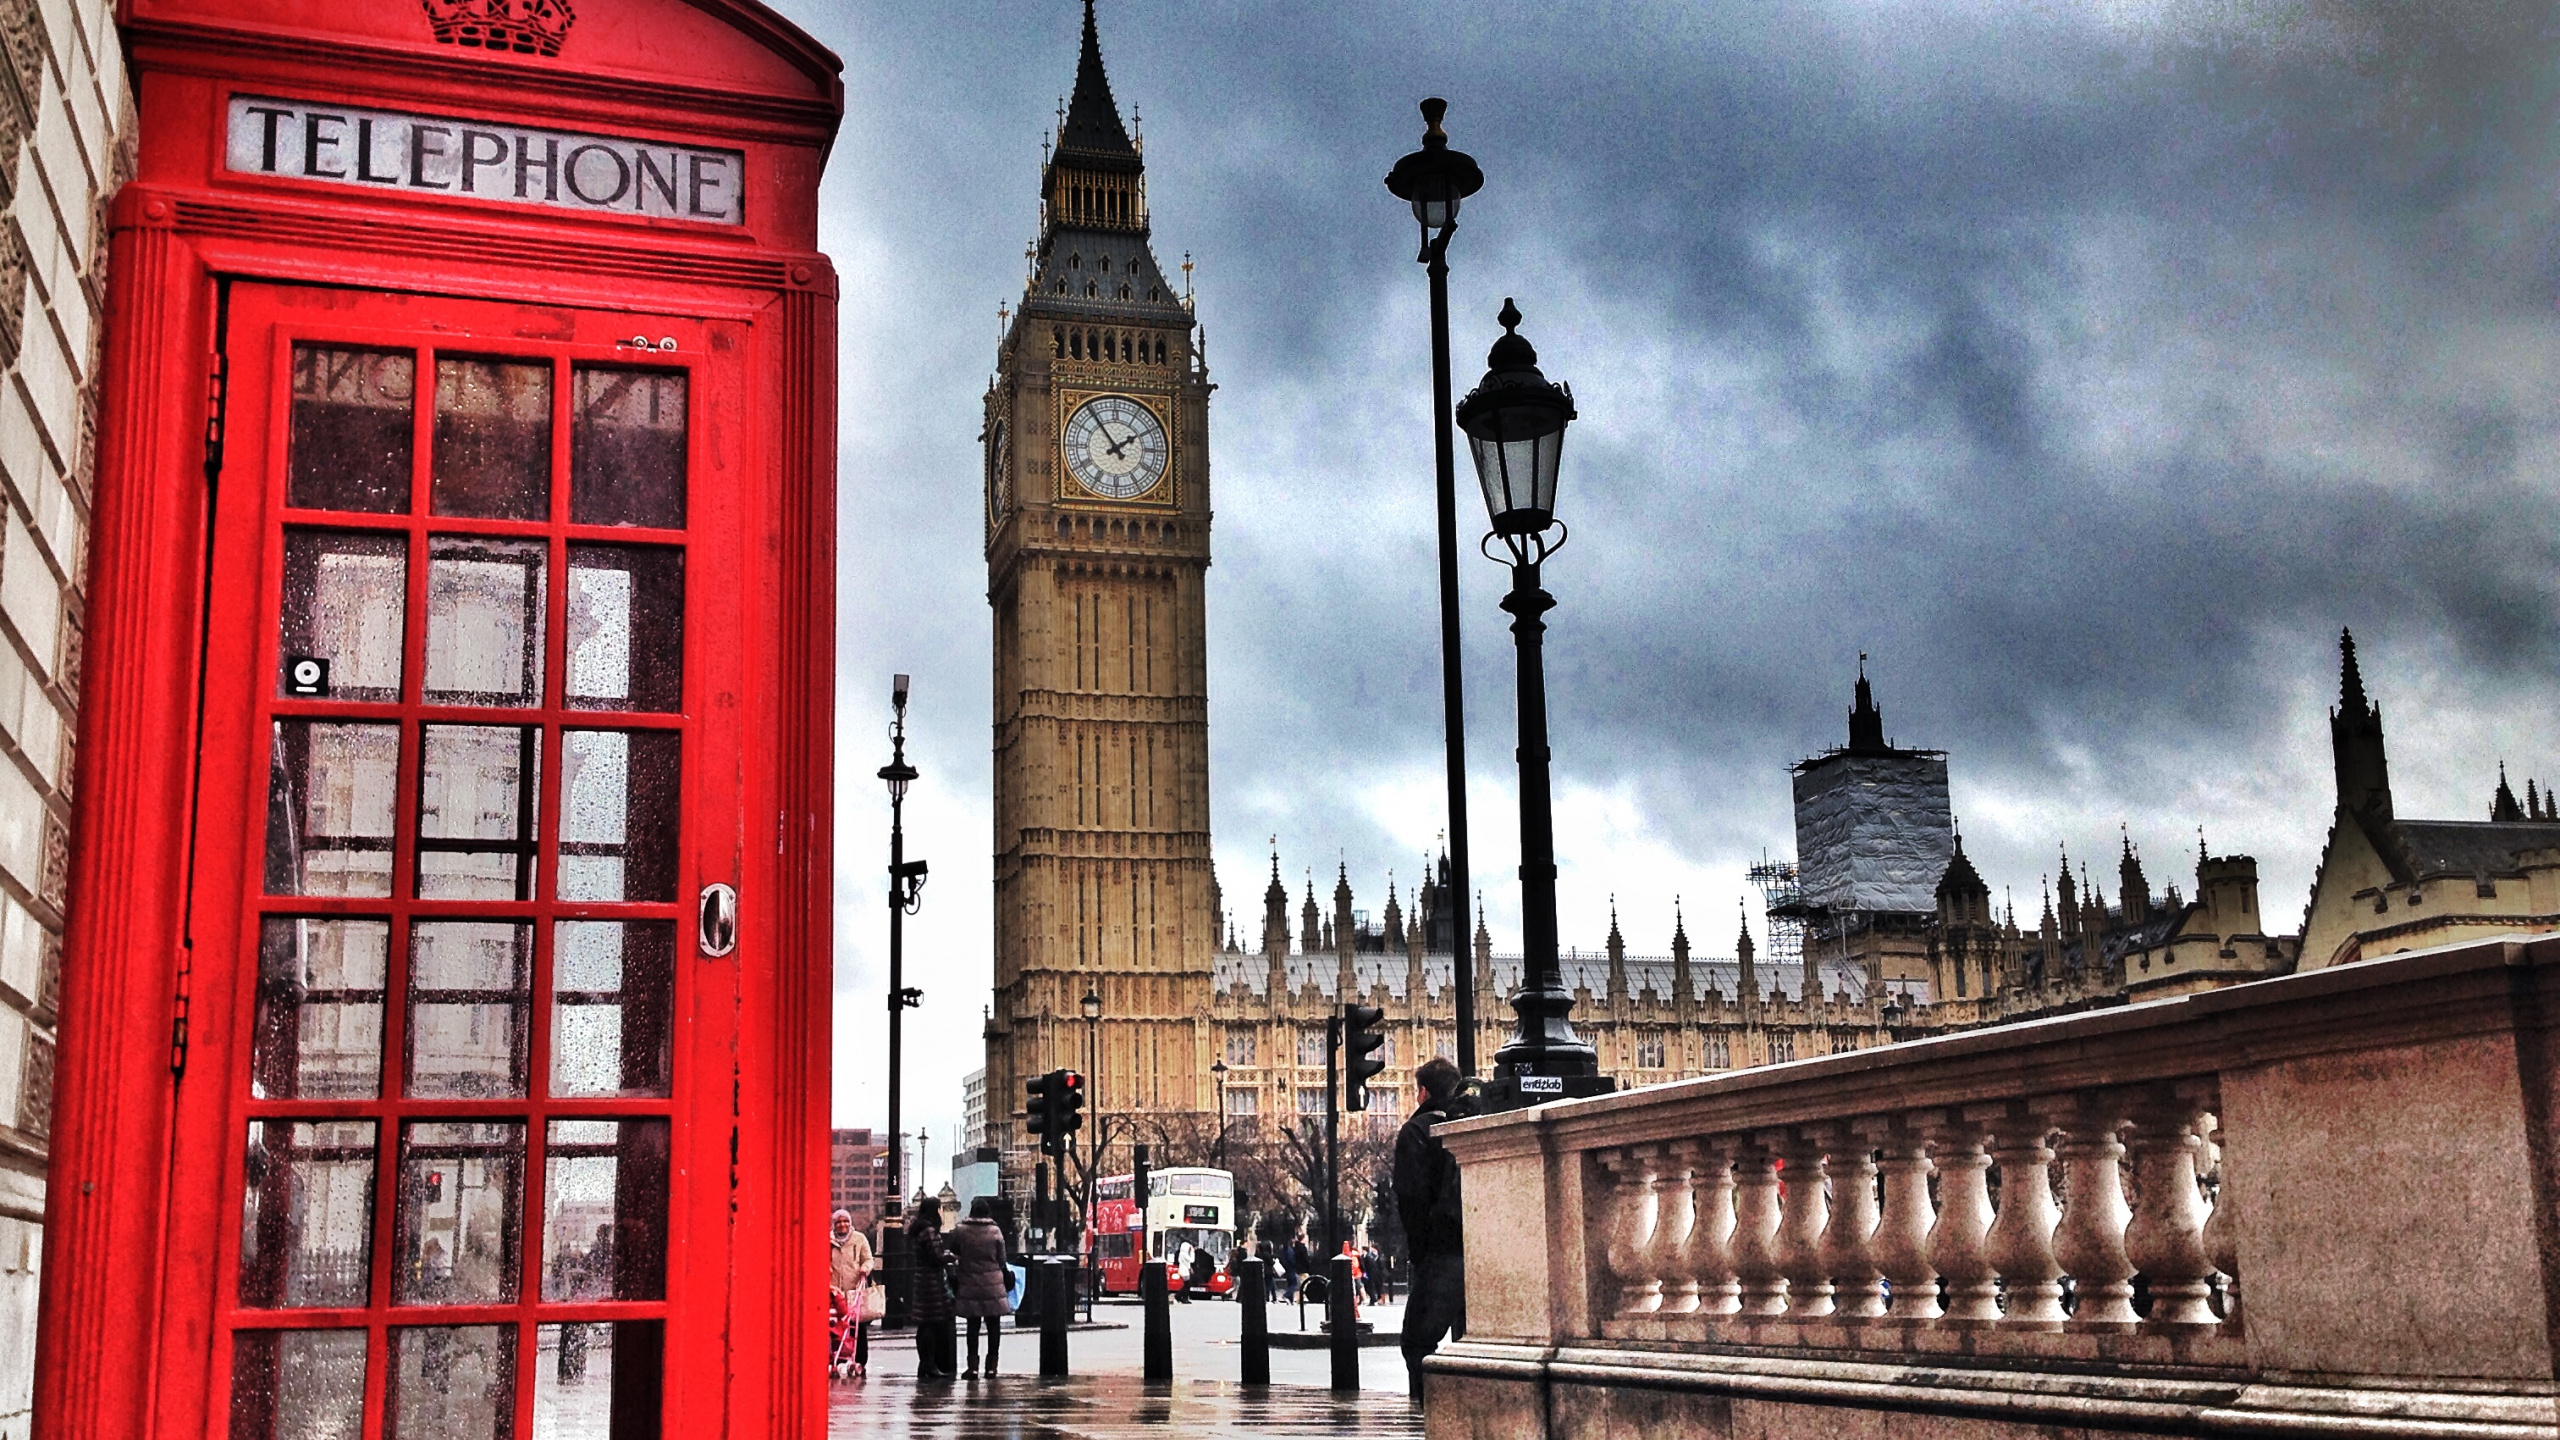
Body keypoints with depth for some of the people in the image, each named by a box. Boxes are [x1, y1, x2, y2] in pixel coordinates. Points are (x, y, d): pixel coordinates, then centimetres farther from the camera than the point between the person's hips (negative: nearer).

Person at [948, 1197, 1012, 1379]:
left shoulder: (960, 1231, -5)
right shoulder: (995, 1231, -6)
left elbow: (954, 1254, 6)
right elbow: (1001, 1259, 1)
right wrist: (1005, 1275, 17)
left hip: (970, 1284, 1)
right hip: (993, 1283, 0)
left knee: (973, 1325, 6)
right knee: (993, 1326, 7)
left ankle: (973, 1366, 1)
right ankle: (991, 1365, 6)